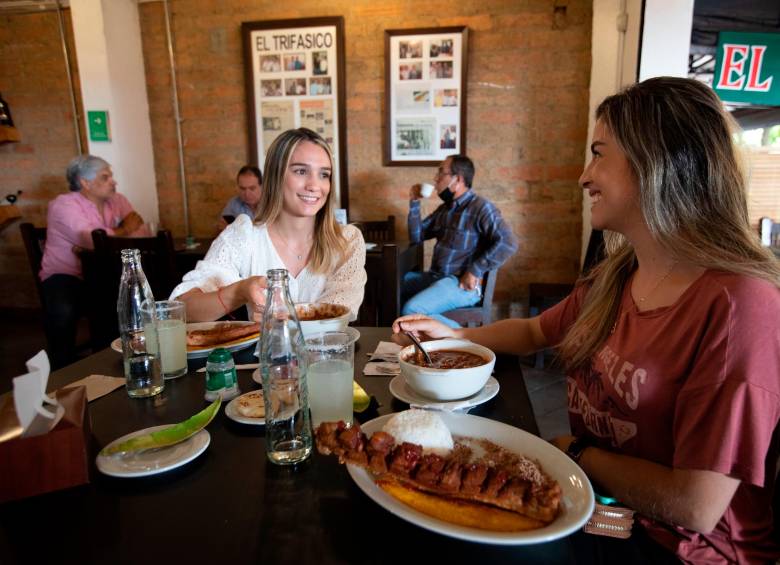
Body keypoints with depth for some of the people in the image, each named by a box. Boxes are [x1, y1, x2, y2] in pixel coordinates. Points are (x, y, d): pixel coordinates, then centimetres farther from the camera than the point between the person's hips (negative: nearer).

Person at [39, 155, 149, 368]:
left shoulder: (117, 201, 8)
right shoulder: (64, 205, -9)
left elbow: (144, 235, -6)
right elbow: (93, 241, -25)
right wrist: (124, 230, -5)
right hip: (68, 275, -4)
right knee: (62, 312, -34)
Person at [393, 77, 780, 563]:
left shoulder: (737, 307, -26)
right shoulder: (615, 276, -1)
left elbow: (696, 508, -26)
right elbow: (534, 332, 16)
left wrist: (576, 451, -12)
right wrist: (454, 335, 5)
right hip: (596, 502, 6)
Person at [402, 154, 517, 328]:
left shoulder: (480, 207, -11)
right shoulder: (445, 208, 16)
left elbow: (508, 243, -23)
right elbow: (416, 236, 19)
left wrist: (474, 271, -23)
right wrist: (414, 203, 8)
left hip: (462, 284, -9)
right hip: (436, 277, 9)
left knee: (412, 311, -27)